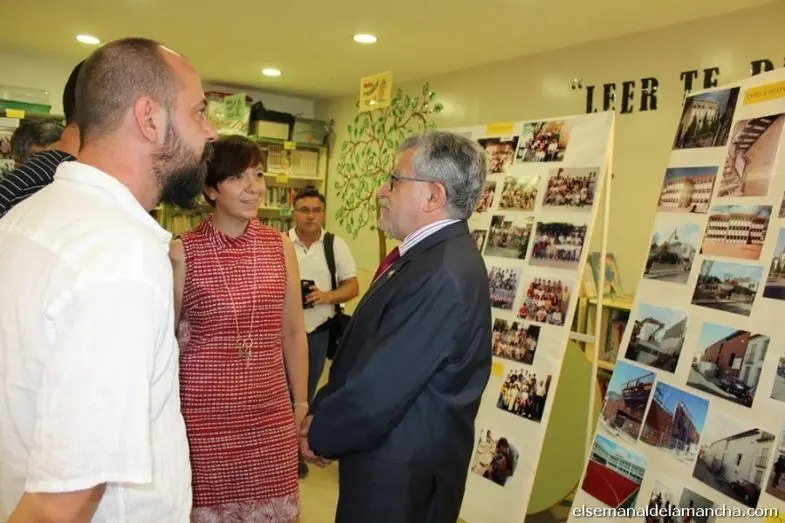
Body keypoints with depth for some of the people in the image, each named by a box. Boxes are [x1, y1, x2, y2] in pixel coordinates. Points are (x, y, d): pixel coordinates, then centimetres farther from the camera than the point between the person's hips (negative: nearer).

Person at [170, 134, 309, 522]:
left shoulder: (280, 246, 1)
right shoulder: (183, 252, -7)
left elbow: (293, 332, 7)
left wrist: (302, 404, 9)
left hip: (270, 409, 3)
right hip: (202, 410, -2)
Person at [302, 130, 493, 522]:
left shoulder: (442, 274, -28)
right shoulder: (430, 254, 4)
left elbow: (379, 390, -25)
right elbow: (364, 350, 7)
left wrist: (321, 435, -9)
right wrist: (322, 414, 0)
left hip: (401, 474, -8)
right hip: (396, 456, 8)